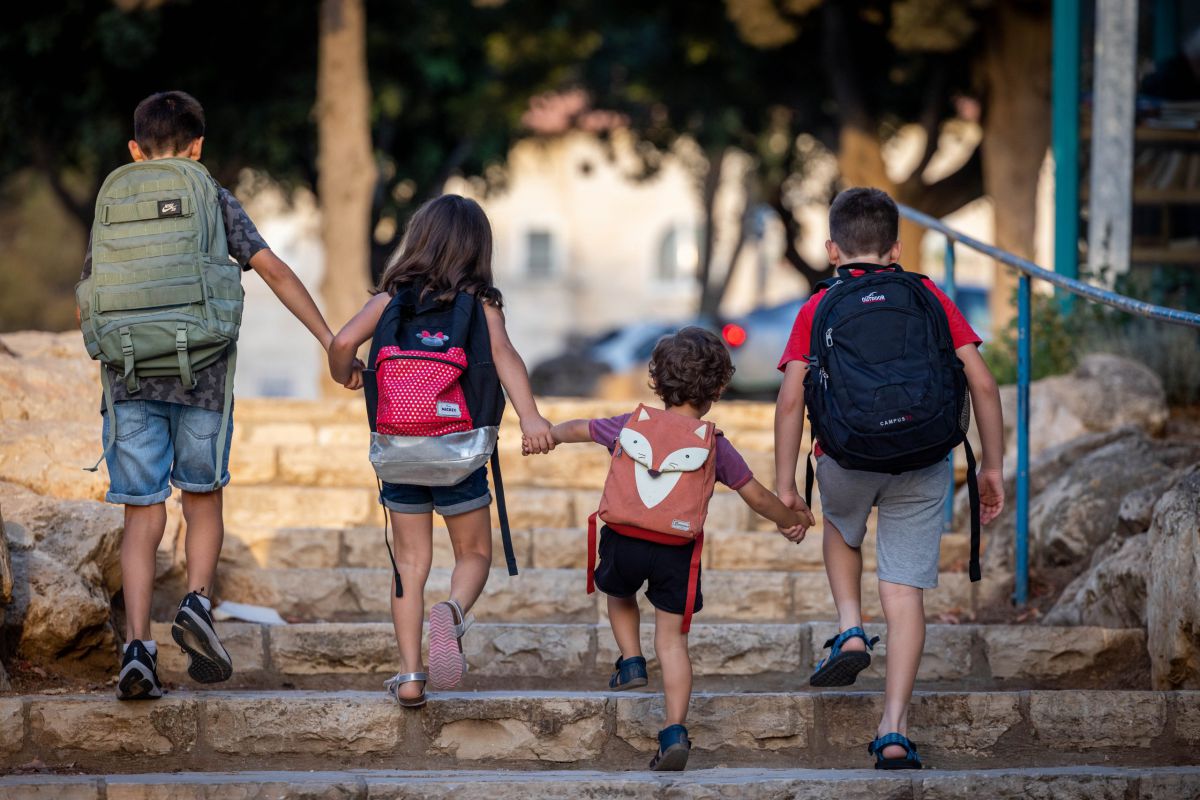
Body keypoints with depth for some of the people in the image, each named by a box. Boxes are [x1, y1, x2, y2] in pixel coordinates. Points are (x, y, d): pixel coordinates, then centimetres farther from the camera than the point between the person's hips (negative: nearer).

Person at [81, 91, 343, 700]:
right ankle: (197, 600, -7)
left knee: (143, 516, 2)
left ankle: (137, 644, -10)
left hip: (129, 376, 1)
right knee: (203, 500, 16)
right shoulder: (214, 201, 6)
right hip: (201, 374, -1)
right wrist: (328, 337, -2)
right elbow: (271, 268, -3)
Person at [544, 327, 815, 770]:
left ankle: (631, 661, 20)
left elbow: (578, 429, 23)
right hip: (677, 551, -1)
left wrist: (548, 434, 45)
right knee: (672, 637, 5)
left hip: (623, 539, 1)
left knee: (620, 596, 35)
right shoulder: (715, 445, 3)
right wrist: (791, 520, 30)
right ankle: (675, 730, -5)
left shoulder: (632, 425, 7)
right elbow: (757, 497, 12)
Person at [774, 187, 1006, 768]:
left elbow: (791, 398, -3)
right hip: (921, 462, 0)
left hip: (845, 458, 0)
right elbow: (981, 381, 3)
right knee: (905, 593, 2)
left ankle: (850, 631, 14)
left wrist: (785, 487, 1)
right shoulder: (928, 297, 9)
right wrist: (992, 467, 10)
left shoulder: (818, 308, 7)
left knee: (841, 530, 34)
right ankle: (894, 732, -4)